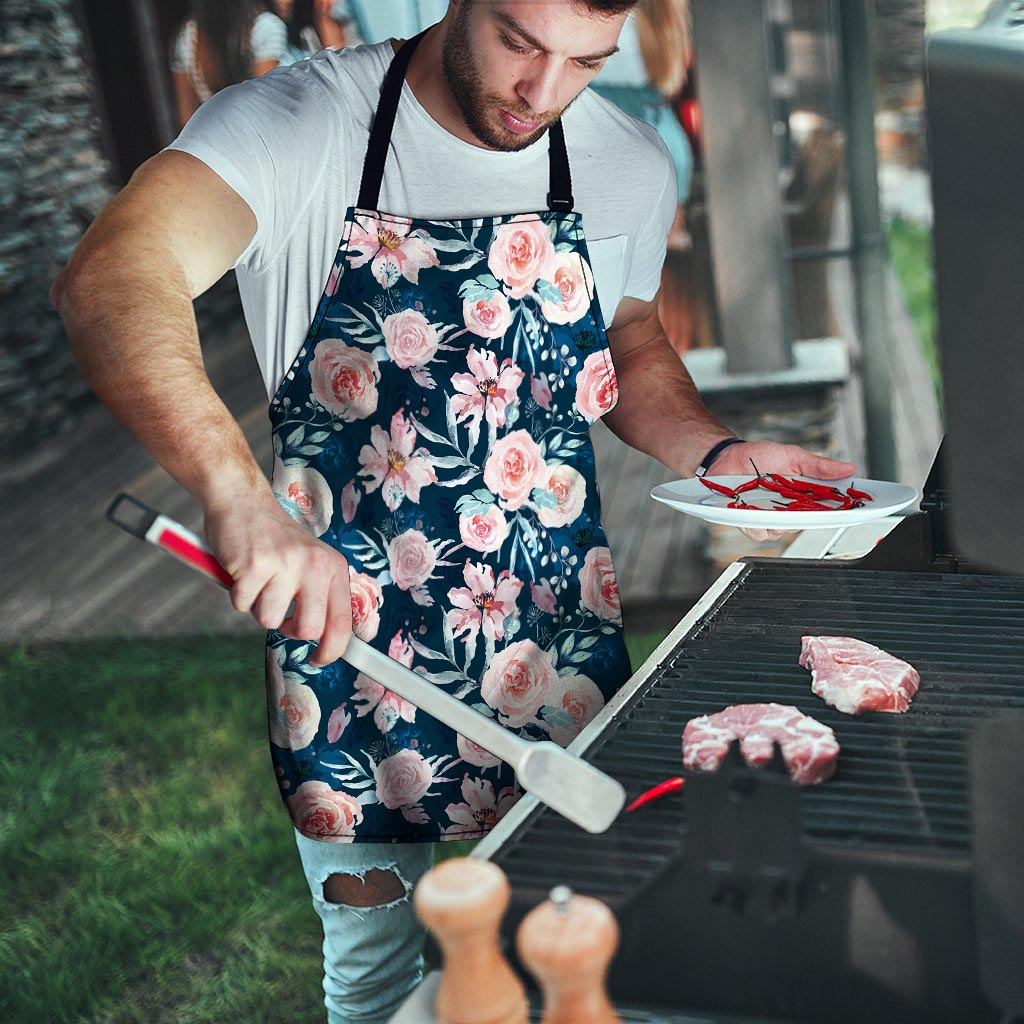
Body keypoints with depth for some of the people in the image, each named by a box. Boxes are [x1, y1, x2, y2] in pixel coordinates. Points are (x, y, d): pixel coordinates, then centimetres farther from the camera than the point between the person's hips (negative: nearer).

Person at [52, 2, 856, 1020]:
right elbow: (109, 279, -32)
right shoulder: (297, 124, -15)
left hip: (561, 646, 4)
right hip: (347, 634, -3)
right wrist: (240, 496, -49)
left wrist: (717, 453, -3)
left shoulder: (630, 165, -1)